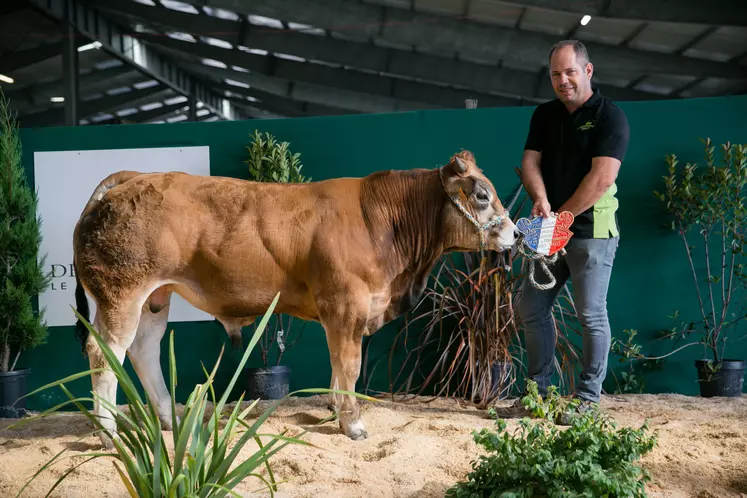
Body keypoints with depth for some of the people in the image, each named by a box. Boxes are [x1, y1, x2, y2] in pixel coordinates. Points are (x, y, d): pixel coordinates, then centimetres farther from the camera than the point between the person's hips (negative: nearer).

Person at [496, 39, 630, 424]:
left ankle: (588, 399, 5)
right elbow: (530, 163, 4)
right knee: (531, 308, 7)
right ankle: (537, 392, 17)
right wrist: (541, 201, -16)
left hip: (590, 230, -7)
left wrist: (561, 216, -15)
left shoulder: (609, 116, -8)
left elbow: (601, 178, -17)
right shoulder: (544, 115, 11)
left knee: (591, 314, -4)